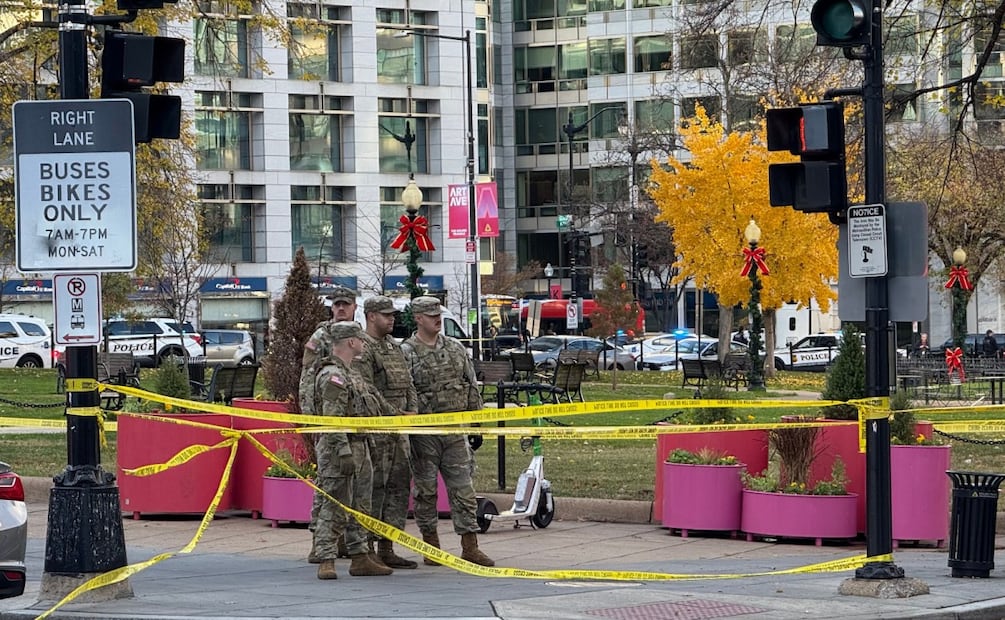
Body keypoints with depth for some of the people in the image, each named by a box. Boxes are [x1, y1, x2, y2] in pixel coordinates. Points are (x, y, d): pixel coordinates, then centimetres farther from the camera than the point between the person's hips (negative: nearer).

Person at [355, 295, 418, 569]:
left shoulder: (395, 348, 18)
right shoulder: (362, 350, -10)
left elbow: (408, 385, 20)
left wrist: (411, 412, 4)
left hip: (399, 431, 9)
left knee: (399, 485, 9)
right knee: (373, 488, -6)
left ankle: (386, 549, 14)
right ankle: (366, 549, -2)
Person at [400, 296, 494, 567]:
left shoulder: (455, 348, 11)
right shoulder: (406, 353, -5)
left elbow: (472, 385, 16)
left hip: (454, 430, 4)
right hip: (423, 431, -4)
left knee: (463, 486, 1)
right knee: (426, 489, 3)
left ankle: (470, 547, 2)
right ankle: (431, 545, 13)